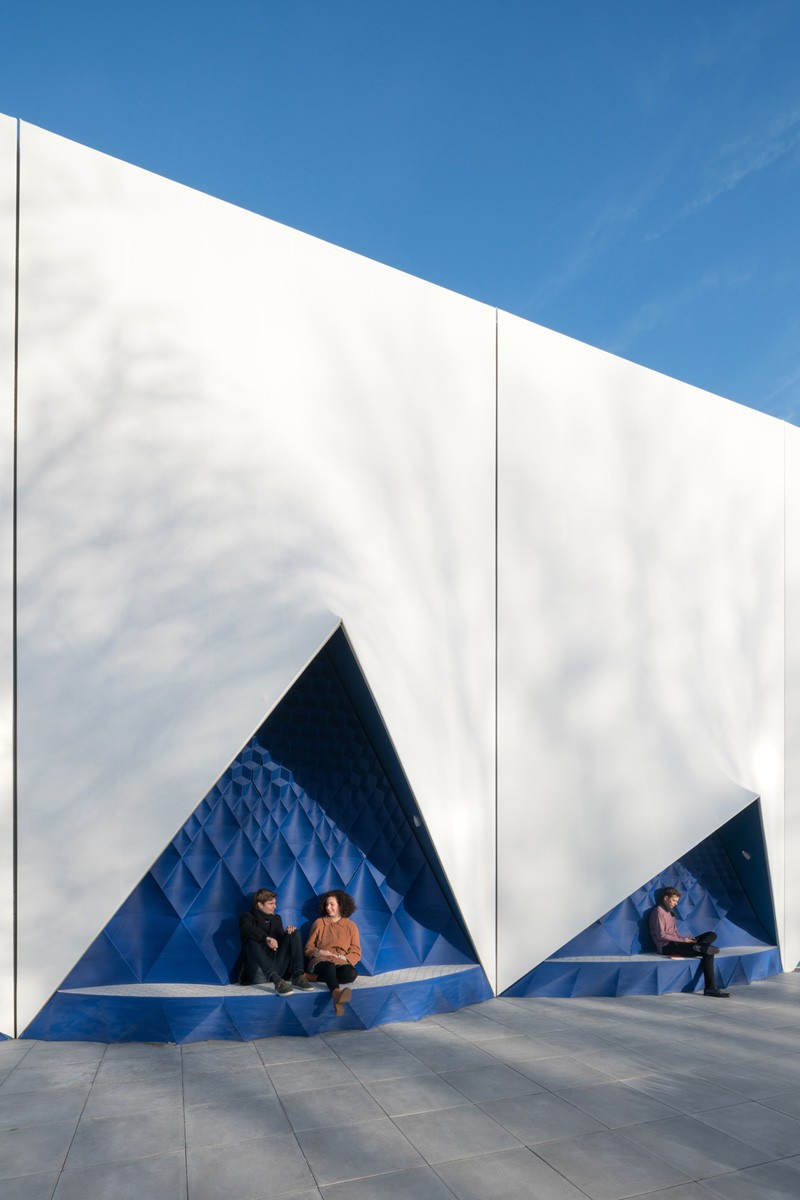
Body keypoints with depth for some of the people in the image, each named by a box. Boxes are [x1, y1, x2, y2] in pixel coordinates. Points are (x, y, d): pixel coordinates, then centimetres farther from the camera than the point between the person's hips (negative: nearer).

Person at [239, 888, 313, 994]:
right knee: (252, 942, -31)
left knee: (295, 933, -6)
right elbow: (248, 930, -23)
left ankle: (297, 977, -23)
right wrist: (267, 938, -38)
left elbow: (281, 941, 7)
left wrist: (287, 933, -14)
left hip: (276, 967, 5)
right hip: (258, 972, -4)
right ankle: (277, 980, -48)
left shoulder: (276, 919, 19)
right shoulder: (247, 917, 2)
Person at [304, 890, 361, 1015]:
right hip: (320, 961, -1)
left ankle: (315, 977, -36)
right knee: (329, 966, -41)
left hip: (341, 962, 2)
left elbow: (356, 953, 11)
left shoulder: (351, 925, 18)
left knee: (351, 973, -37)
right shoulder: (319, 923, 19)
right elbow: (308, 948, 15)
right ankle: (337, 993, -71)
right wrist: (319, 952, -7)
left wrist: (343, 958, -9)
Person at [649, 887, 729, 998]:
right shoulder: (658, 912, -8)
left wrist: (685, 939, 0)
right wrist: (683, 940, -14)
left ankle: (700, 946, -30)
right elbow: (661, 935, -16)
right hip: (666, 947, -10)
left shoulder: (669, 911, 23)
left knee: (711, 935, -5)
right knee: (707, 953, -23)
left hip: (675, 943, 10)